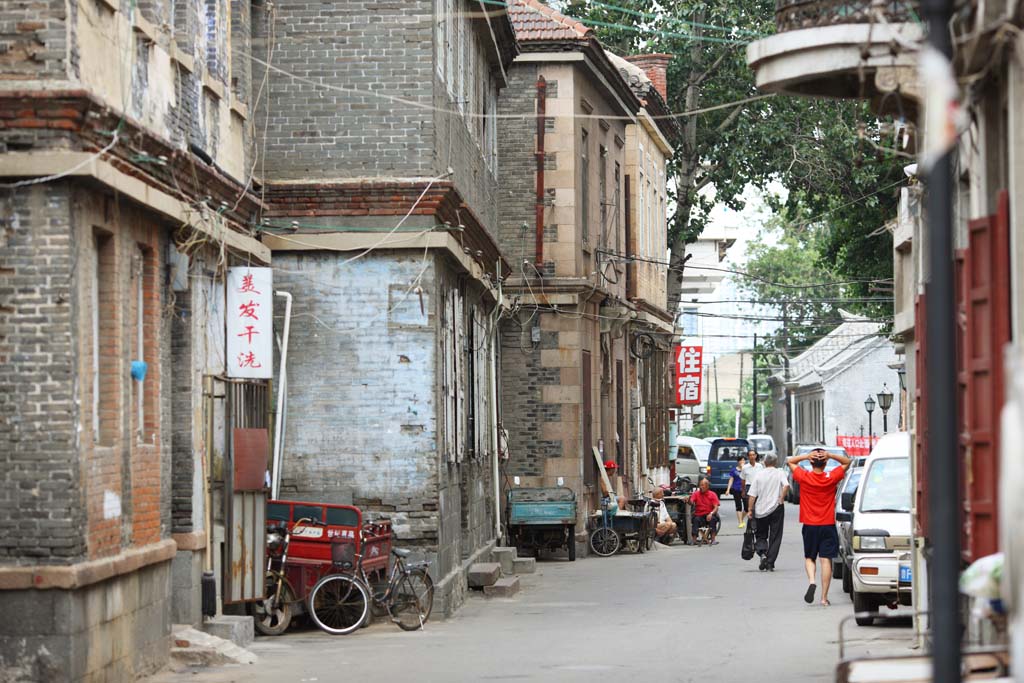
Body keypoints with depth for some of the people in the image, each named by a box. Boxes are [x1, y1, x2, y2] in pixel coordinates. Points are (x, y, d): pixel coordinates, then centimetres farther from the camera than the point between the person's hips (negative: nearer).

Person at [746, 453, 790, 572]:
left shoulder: (759, 475, 2)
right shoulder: (780, 473, -1)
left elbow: (752, 495, -2)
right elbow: (786, 485, -21)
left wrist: (750, 510, 1)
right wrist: (781, 499, -11)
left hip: (760, 511, 1)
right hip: (776, 509, -1)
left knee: (761, 535, 14)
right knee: (775, 537, 7)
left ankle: (762, 553, -13)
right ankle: (770, 563, 2)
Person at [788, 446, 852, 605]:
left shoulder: (804, 477, -8)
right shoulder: (831, 478, -7)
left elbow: (790, 461, 8)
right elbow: (847, 462, 7)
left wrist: (806, 456, -10)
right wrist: (830, 455, -11)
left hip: (809, 526, 0)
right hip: (828, 525, 0)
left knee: (809, 558, 15)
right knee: (826, 560, 0)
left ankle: (811, 581, -13)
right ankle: (824, 597, -2)